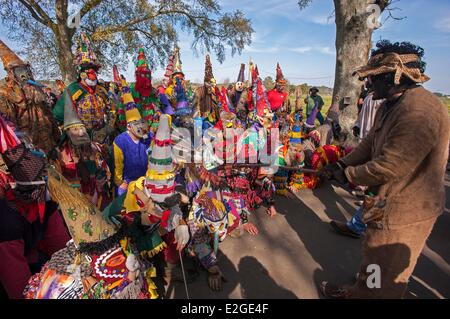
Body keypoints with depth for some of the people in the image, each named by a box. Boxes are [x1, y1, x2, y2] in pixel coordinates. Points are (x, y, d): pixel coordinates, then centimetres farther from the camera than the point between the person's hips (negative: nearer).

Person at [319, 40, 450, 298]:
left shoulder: (419, 112, -29)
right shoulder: (392, 105, 6)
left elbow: (389, 167, -31)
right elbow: (370, 144, 11)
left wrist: (348, 175, -16)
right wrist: (341, 165, 3)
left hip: (404, 211, -10)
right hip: (390, 203, 10)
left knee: (384, 281, 14)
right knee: (373, 261, 29)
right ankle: (357, 293, 50)